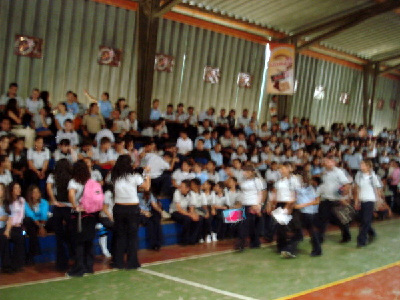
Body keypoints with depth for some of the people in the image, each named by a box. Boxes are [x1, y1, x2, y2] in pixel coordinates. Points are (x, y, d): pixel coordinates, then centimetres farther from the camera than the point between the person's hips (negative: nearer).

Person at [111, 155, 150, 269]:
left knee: (120, 235, 12)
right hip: (132, 208, -3)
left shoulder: (114, 178, -4)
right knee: (132, 236, 7)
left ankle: (118, 262, 16)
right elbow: (146, 187, -3)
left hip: (118, 208, 3)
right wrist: (147, 174, 9)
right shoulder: (134, 177, -11)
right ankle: (132, 262, 10)